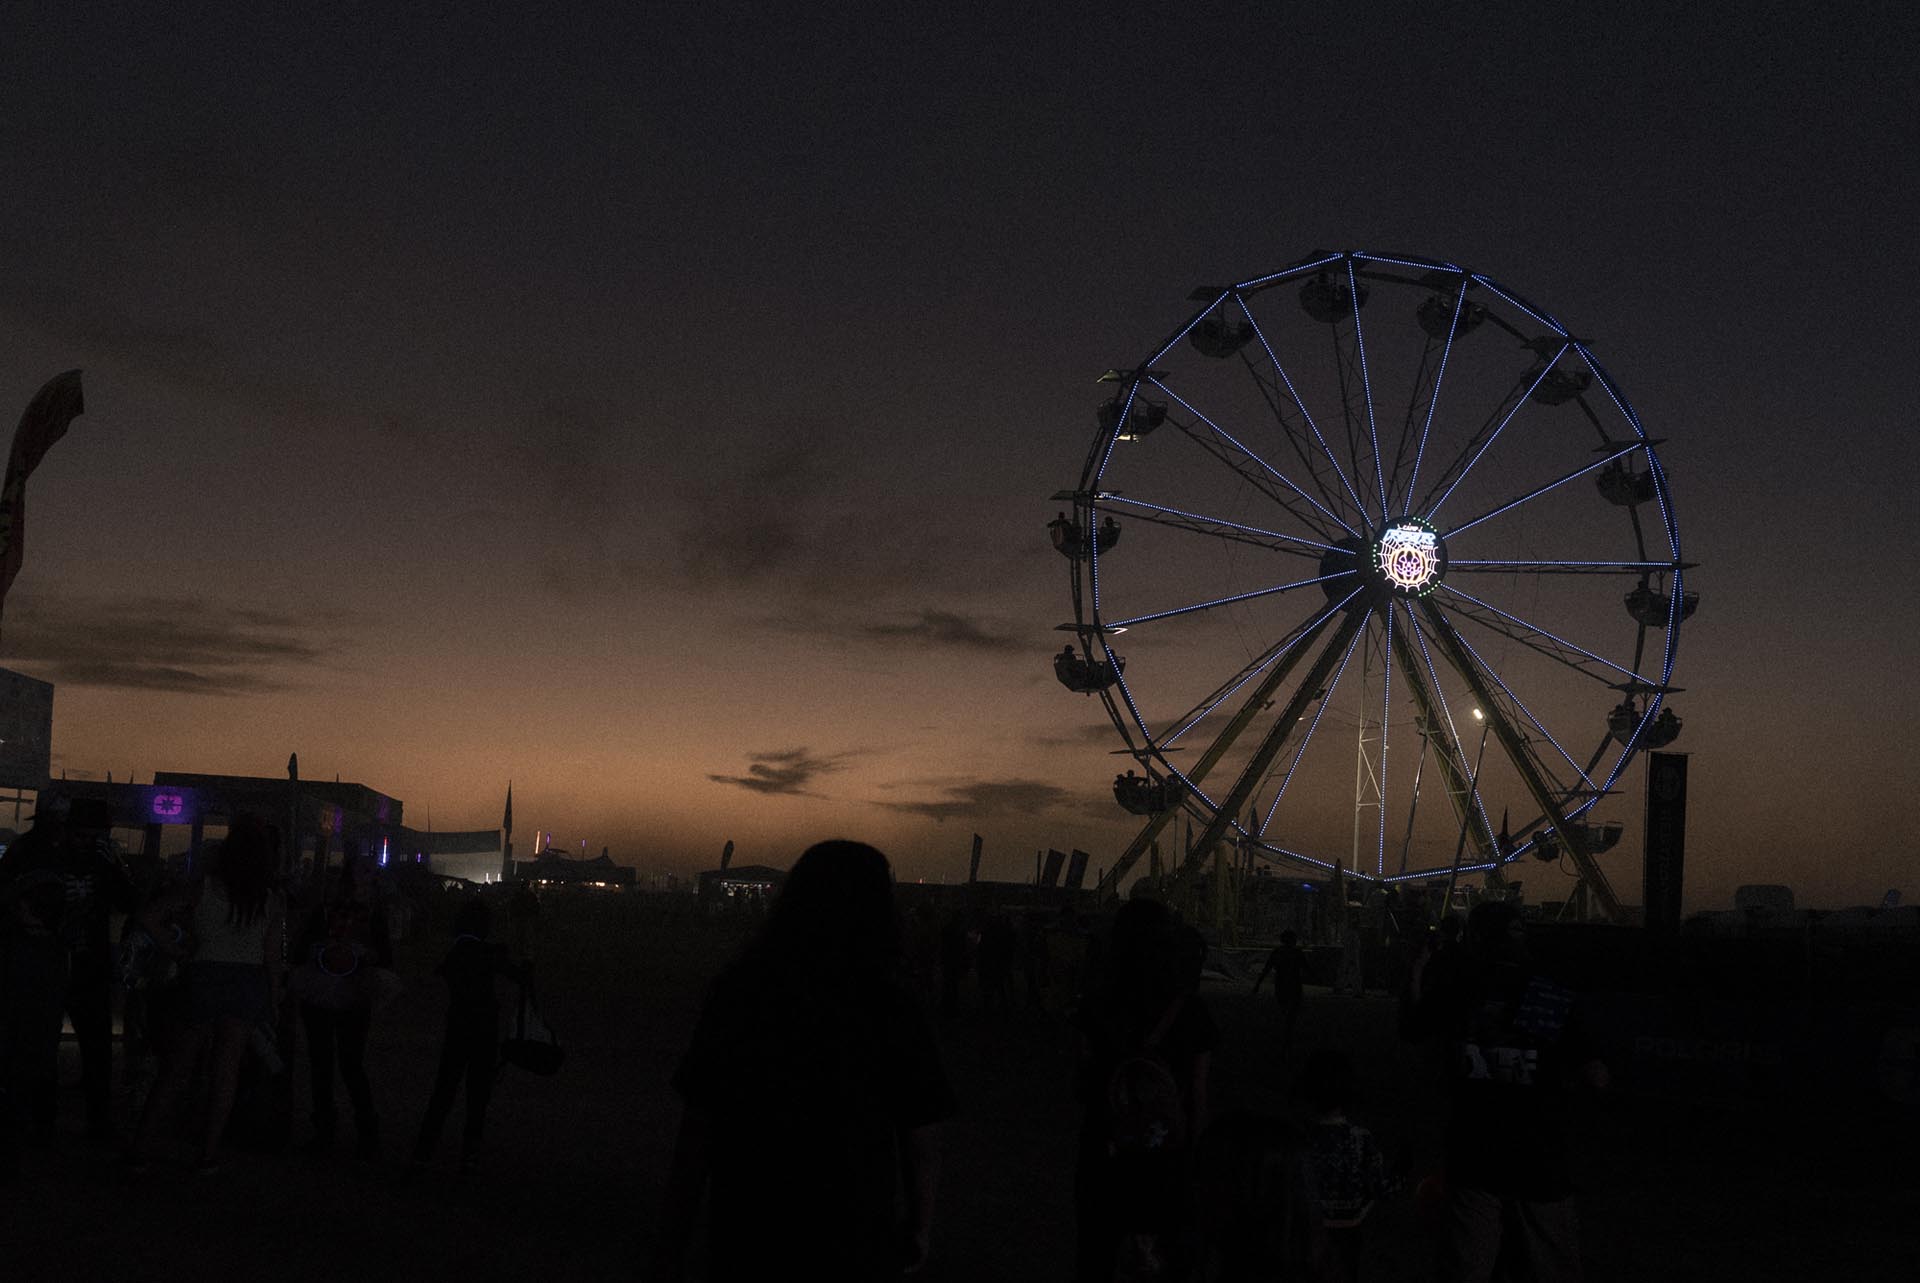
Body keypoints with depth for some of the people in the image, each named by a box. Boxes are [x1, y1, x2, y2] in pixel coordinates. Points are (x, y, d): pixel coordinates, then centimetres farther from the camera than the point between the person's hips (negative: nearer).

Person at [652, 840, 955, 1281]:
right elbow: (922, 1130, -7)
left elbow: (697, 1122, -6)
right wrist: (921, 1229, 9)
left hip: (744, 1243, 2)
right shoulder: (888, 1002, -13)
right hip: (851, 1244, -1)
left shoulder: (737, 987, -8)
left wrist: (670, 1244, 1)